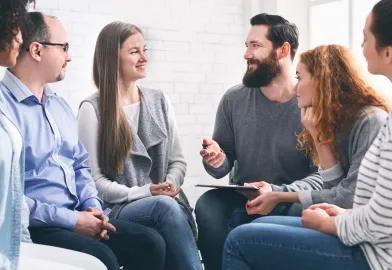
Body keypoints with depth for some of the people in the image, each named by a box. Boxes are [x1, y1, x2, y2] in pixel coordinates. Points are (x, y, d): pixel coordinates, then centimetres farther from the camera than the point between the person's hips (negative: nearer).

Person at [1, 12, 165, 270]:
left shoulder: (61, 105, 16)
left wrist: (93, 207, 1)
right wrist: (70, 219, -18)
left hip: (76, 218, 8)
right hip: (31, 227, -8)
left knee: (150, 243, -8)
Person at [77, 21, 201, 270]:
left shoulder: (159, 101, 14)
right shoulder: (92, 109, -1)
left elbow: (178, 160, 14)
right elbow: (93, 179, -4)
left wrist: (170, 185, -8)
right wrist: (141, 192, -14)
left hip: (167, 205, 4)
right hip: (119, 209, -3)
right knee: (165, 206, -35)